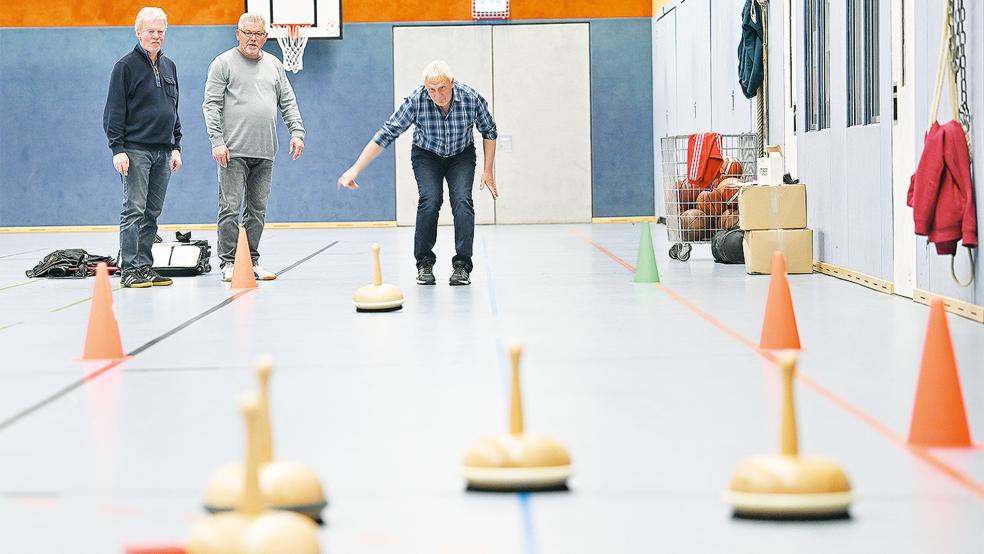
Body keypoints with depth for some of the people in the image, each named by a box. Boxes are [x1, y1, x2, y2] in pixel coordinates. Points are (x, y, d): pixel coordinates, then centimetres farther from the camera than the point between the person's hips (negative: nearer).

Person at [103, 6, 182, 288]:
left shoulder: (169, 66, 16)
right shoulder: (126, 66, -4)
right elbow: (115, 111, -7)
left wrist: (176, 146, 15)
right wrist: (118, 149, -14)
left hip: (163, 152, 6)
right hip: (136, 150, -6)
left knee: (152, 213, 7)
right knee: (134, 211, -8)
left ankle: (145, 267, 11)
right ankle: (129, 270, -7)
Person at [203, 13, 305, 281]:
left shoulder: (274, 65, 16)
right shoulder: (223, 63, 1)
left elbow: (288, 102, 17)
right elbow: (211, 105, -4)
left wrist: (297, 132, 3)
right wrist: (217, 141, -13)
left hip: (265, 154, 5)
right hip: (233, 151, -5)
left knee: (258, 210, 8)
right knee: (230, 208, -6)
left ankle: (252, 262, 15)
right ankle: (228, 263, -1)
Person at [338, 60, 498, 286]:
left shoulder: (472, 98, -26)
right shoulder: (416, 100, -30)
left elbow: (489, 132, -7)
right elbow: (386, 134, -26)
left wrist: (488, 171, -6)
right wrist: (356, 169, -30)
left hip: (461, 156, 1)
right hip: (426, 155, -1)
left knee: (462, 200, -21)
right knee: (430, 199, -22)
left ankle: (461, 265, -15)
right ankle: (424, 263, -8)